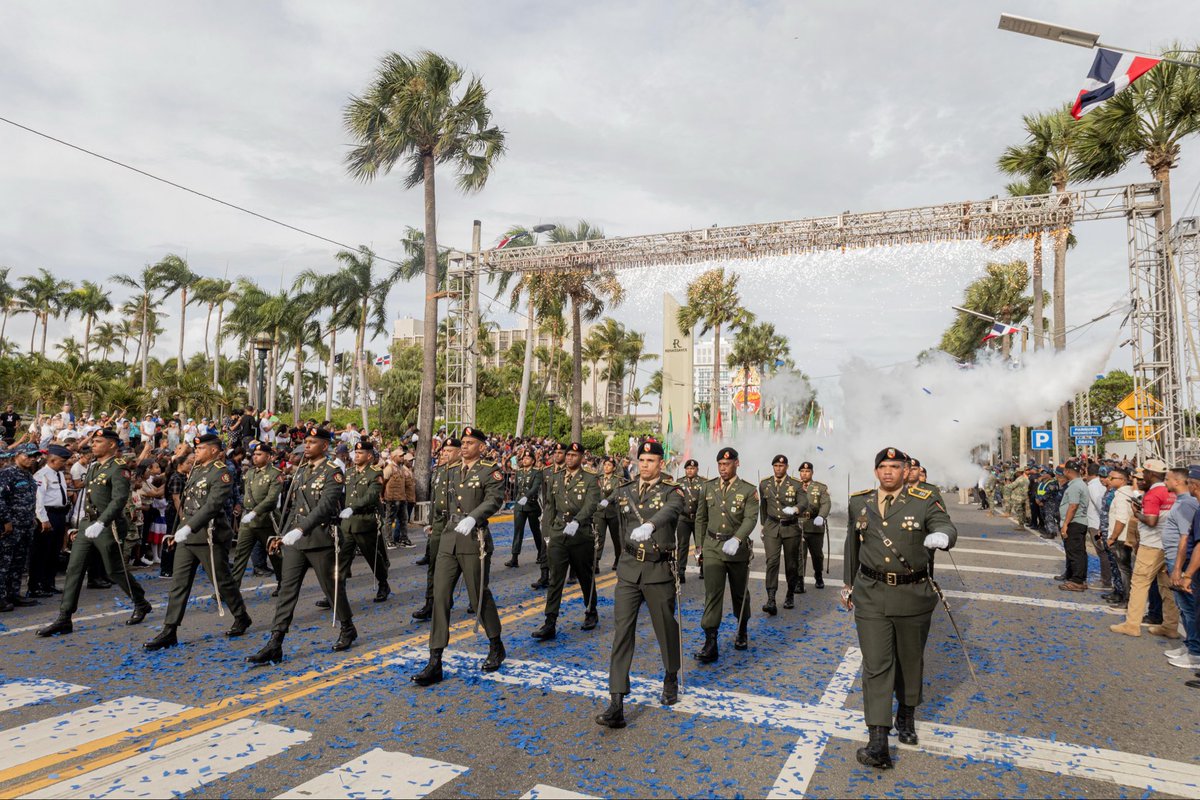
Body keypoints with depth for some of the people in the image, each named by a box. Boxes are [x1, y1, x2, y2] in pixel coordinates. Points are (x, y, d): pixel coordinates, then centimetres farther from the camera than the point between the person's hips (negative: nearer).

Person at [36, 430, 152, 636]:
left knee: (116, 571, 4)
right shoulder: (92, 466, 12)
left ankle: (141, 605, 23)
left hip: (107, 527, -7)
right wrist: (83, 520, 19)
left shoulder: (118, 468, -14)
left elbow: (120, 500, -23)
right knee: (73, 569, 2)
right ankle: (64, 619, 6)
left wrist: (100, 523, -30)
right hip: (87, 524, 7)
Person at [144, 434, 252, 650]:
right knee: (178, 583, 6)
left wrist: (189, 528, -31)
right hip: (187, 535, 8)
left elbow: (212, 506, -25)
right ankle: (169, 631, 9)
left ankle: (242, 618, 23)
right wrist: (183, 528, 22)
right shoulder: (195, 469, 12)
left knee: (223, 581, 4)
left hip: (209, 536, -8)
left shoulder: (221, 474, -14)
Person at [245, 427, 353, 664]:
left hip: (319, 540, -6)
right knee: (287, 590, 2)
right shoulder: (301, 470, 12)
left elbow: (325, 506, -24)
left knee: (332, 587, 8)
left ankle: (347, 629, 29)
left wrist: (300, 529, -33)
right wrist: (282, 533, 18)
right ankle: (275, 645, 4)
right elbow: (290, 503, 19)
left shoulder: (333, 472, -11)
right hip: (294, 539, 6)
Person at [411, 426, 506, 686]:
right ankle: (435, 663, 3)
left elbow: (494, 499, -22)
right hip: (449, 540, 6)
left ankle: (496, 647, 29)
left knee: (479, 596, 5)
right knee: (440, 596, -1)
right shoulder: (453, 470, 13)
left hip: (474, 540, -6)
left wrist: (472, 518, -35)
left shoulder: (490, 471, -7)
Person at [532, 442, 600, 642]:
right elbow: (550, 507, 15)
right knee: (555, 579, -4)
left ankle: (591, 613, 33)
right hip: (558, 536, 3)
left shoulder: (590, 479, -3)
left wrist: (576, 522, -33)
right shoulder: (555, 479, 11)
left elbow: (591, 504, -17)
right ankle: (550, 624, -6)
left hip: (581, 536, -3)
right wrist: (548, 534, 10)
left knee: (585, 577, 12)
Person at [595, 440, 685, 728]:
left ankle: (671, 680, 40)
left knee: (666, 628, 12)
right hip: (628, 570, 3)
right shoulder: (623, 491, 6)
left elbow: (670, 511, -31)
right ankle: (616, 704, -6)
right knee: (622, 632, -5)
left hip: (660, 571, -3)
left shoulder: (672, 492, -8)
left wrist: (650, 525, -49)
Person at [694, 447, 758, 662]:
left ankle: (742, 632, 37)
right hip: (712, 547, 1)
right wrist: (700, 545, 11)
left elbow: (750, 519, -17)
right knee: (712, 593, -7)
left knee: (739, 593, 14)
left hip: (737, 548, -1)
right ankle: (710, 644, -8)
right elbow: (701, 518, 12)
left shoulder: (748, 490, -5)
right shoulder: (708, 487, 4)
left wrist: (736, 540, -33)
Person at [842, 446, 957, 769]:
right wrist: (847, 583, 19)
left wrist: (940, 536, -43)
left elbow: (947, 528, -19)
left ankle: (906, 717, 41)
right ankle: (878, 743, -4)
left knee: (910, 660, 17)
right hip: (871, 595, 1)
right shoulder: (859, 503, 5)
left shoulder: (925, 501, -4)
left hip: (913, 595, -1)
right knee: (876, 665, -4)